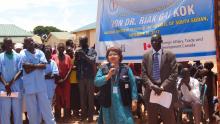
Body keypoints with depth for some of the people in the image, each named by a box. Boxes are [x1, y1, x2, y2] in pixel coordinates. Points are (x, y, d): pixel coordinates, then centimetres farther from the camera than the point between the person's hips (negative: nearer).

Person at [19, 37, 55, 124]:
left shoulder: (40, 52, 5)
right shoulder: (23, 53, -4)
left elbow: (44, 65, -8)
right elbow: (26, 69, -14)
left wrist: (31, 65, -14)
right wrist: (38, 65, -9)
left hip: (40, 84, 2)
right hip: (29, 84, -2)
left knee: (45, 106, 7)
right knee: (31, 108, 8)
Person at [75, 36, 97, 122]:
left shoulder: (92, 51, 1)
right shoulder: (78, 51, 9)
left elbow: (92, 60, -14)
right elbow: (75, 64, 5)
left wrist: (84, 54, -23)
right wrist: (77, 56, -12)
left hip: (90, 77, -3)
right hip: (81, 77, 3)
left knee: (90, 96, 3)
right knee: (82, 96, 8)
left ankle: (90, 115, 10)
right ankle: (84, 113, 18)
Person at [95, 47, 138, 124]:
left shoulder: (126, 69, 1)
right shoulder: (103, 69, 5)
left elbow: (133, 85, -2)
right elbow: (96, 82, -6)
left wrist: (134, 100, -8)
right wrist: (108, 75, -17)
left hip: (123, 103, -1)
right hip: (108, 103, 2)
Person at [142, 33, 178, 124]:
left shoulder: (170, 55, 2)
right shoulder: (146, 56, 9)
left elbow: (174, 74, -5)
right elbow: (144, 74, 6)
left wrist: (162, 87, -16)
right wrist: (151, 85, -12)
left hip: (166, 91, -2)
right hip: (150, 91, 3)